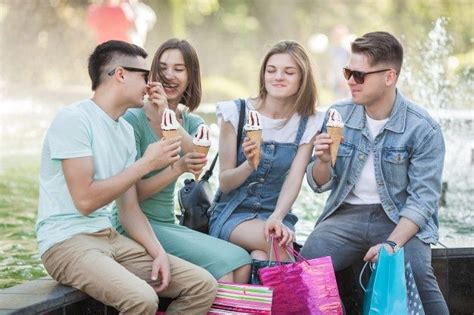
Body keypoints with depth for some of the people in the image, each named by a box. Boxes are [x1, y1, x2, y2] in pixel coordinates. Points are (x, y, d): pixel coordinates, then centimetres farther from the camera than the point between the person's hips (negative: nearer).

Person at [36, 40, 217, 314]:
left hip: (110, 238, 8)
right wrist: (146, 164, -13)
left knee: (204, 286, -5)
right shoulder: (74, 119, -12)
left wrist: (158, 252, -3)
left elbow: (130, 209, 14)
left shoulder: (126, 130, 13)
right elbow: (85, 200, -18)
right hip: (67, 241, -8)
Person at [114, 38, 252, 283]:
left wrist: (167, 118, -26)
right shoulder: (133, 119, -8)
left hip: (169, 225, 6)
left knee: (242, 264, -13)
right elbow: (131, 194, -13)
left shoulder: (192, 123, 12)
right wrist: (178, 168, -28)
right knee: (221, 266, -22)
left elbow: (200, 157, -13)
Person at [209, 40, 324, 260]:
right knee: (279, 241, -32)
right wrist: (249, 165, -25)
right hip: (231, 214, -1)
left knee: (260, 256, -33)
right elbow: (225, 182, -3)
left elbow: (294, 180, -9)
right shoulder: (235, 113, -3)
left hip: (275, 213, 1)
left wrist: (276, 218, -28)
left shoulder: (308, 124, 2)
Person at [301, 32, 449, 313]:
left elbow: (422, 199, -11)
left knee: (414, 271, -32)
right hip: (347, 214, 3)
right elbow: (320, 185, 10)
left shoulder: (424, 129, -8)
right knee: (310, 259, -25)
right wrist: (323, 162, -13)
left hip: (400, 219, -3)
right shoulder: (338, 116, 4)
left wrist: (392, 243, -26)